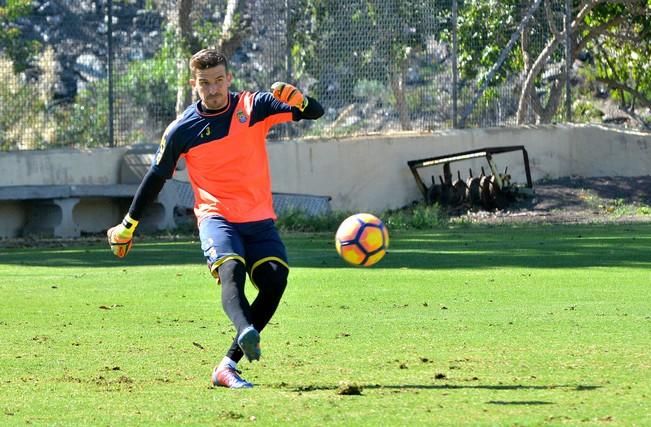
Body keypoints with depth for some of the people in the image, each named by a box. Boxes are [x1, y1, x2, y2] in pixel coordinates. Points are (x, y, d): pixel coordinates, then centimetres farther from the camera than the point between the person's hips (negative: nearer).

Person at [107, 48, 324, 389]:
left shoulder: (254, 107, 1)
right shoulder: (182, 130, 0)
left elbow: (315, 112, -3)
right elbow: (156, 178, 11)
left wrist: (297, 99, -27)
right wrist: (128, 226, 17)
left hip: (259, 218, 2)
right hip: (216, 216, -2)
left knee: (275, 280, -19)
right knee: (231, 269, -31)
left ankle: (229, 365, -15)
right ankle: (245, 332, -59)